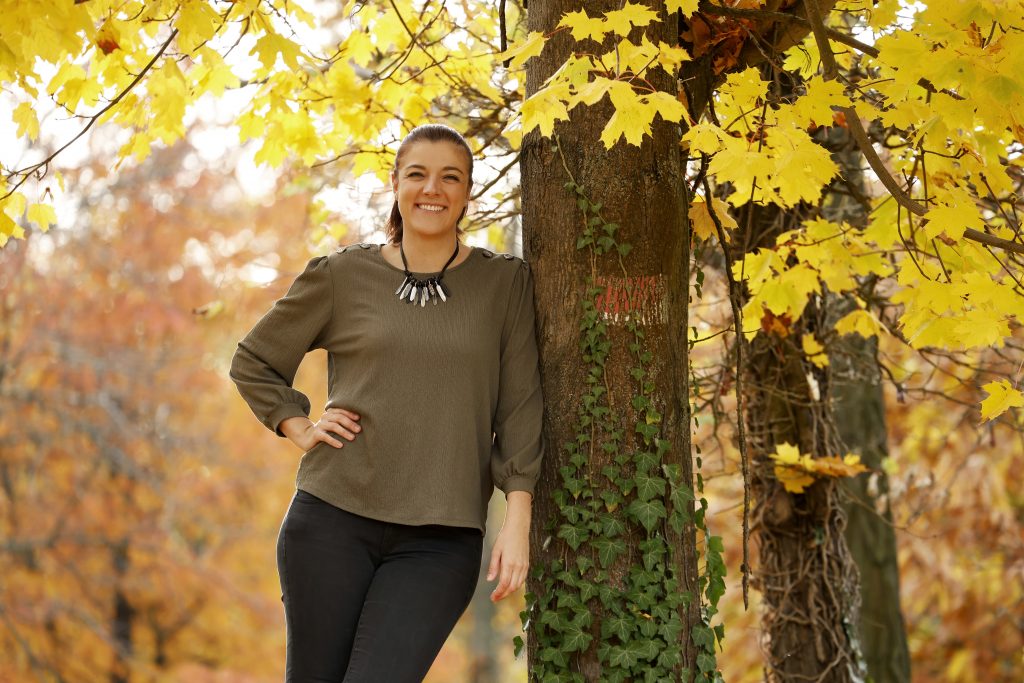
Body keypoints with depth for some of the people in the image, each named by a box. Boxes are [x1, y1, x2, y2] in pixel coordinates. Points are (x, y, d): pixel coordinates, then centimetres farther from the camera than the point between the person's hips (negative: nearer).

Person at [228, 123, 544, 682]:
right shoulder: (343, 275, 6)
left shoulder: (505, 282, 6)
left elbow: (519, 407, 2)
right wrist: (300, 427, 2)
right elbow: (253, 363, 16)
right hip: (332, 518, 1)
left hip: (441, 539, -1)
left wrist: (517, 517, -5)